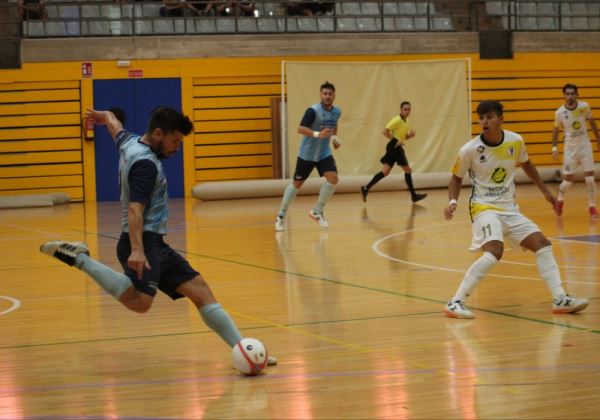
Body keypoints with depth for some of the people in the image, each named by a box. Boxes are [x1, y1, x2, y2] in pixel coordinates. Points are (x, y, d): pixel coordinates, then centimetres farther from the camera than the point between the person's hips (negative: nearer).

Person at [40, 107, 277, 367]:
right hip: (144, 242, -11)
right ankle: (79, 258, -21)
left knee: (200, 290, 8)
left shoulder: (130, 142, 12)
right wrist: (137, 250, -38)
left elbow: (114, 124, 36)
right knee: (139, 301, -33)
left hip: (154, 245, 11)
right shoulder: (145, 163, -16)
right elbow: (135, 210, -27)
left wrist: (105, 116, 59)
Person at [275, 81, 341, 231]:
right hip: (307, 153, -5)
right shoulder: (313, 111, -20)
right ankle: (281, 216, 19)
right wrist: (317, 134, -41)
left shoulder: (337, 112, 0)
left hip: (324, 153, 5)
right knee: (297, 183, 4)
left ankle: (317, 211, 1)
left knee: (333, 178, -16)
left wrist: (334, 137, 5)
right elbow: (300, 129, -28)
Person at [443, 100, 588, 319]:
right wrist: (453, 201, -15)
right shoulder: (470, 150, -15)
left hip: (509, 208, 6)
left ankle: (560, 299, 5)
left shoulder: (516, 141, -5)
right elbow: (456, 178, 2)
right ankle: (455, 302, -26)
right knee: (494, 252, -29)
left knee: (542, 243, -1)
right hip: (484, 208, -6)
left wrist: (545, 191, 19)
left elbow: (526, 164, 17)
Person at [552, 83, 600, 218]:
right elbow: (556, 130, 3)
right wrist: (554, 147, -5)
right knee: (568, 179, 3)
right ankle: (560, 199, 32)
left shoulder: (584, 107, -10)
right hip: (570, 148, -1)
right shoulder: (560, 112, -12)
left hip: (585, 146, 1)